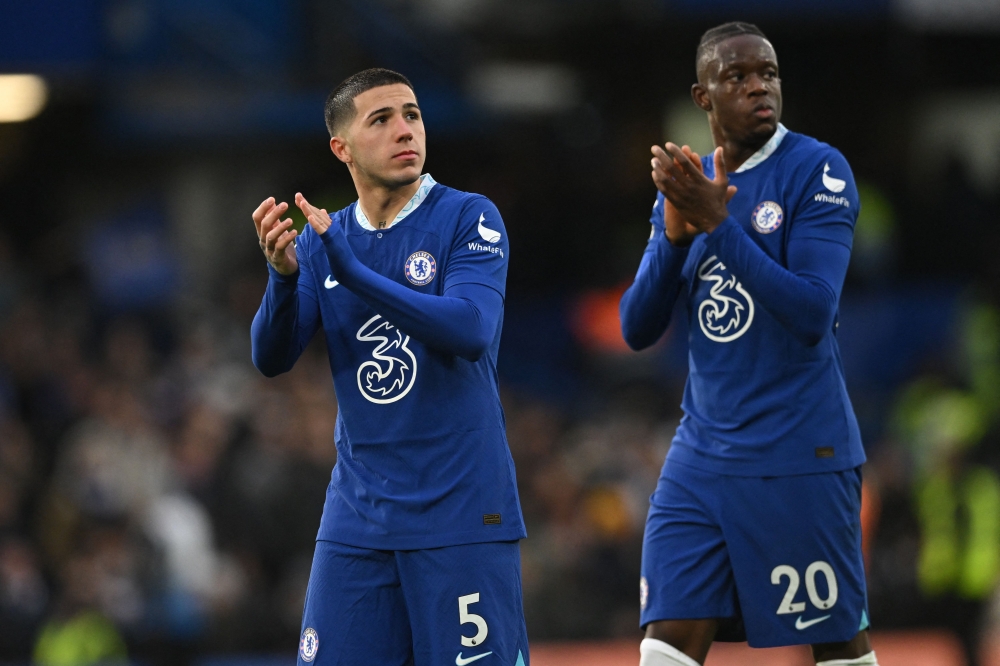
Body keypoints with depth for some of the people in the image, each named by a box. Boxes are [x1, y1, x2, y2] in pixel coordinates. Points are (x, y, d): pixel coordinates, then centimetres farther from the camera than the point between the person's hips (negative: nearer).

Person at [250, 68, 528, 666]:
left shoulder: (469, 219, -5)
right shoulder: (320, 243, 10)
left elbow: (471, 332, -20)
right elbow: (272, 359, 1)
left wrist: (352, 272, -26)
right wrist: (283, 275, -19)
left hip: (462, 516, -4)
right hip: (357, 520, 4)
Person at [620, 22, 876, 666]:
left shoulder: (817, 171, -8)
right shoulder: (685, 188, 11)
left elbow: (813, 315, -19)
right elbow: (637, 330, 6)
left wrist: (717, 222, -22)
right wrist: (676, 234, -9)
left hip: (800, 457, -5)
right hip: (703, 459, 5)